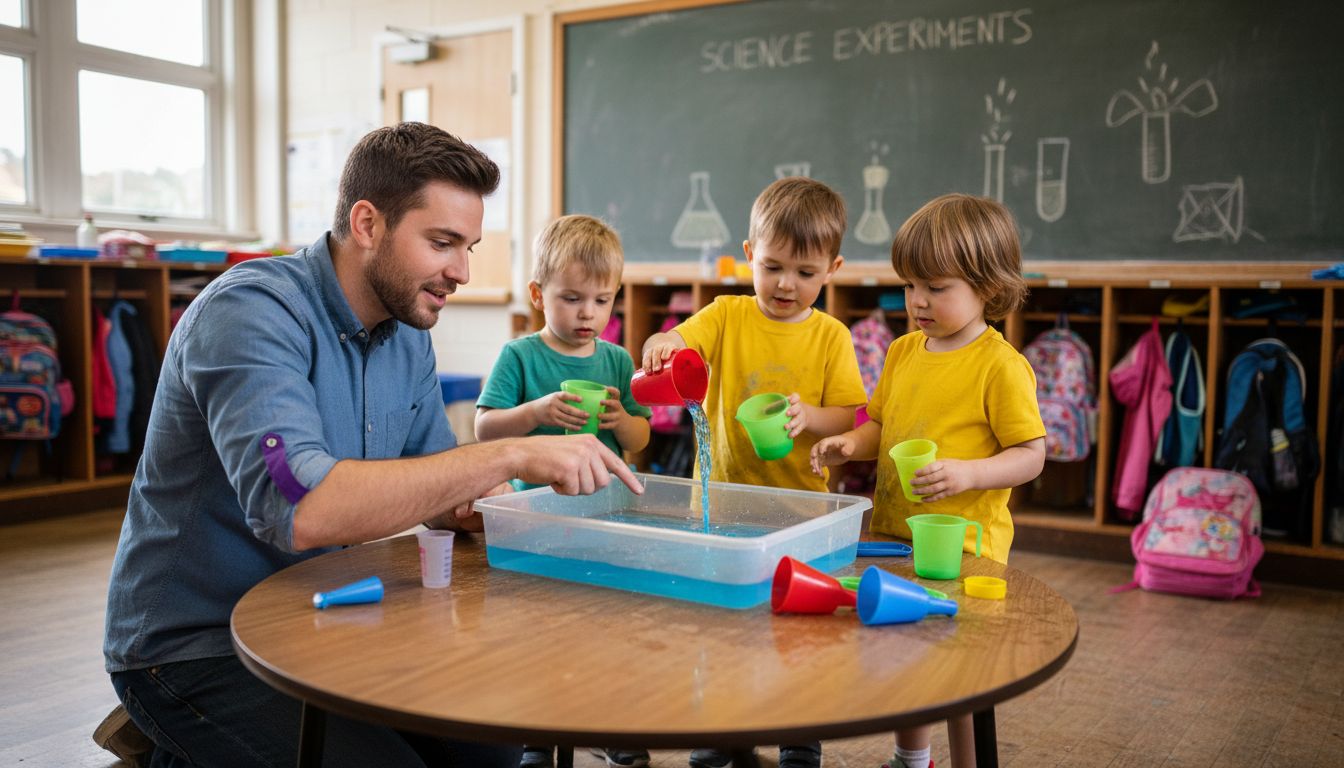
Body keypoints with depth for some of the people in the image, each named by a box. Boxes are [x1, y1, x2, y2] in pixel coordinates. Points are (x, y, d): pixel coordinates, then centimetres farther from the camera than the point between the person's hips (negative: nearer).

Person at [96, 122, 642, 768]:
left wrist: (500, 503, -15)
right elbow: (297, 507, -38)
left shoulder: (407, 334, 4)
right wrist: (507, 455, -37)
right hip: (194, 648, -8)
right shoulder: (251, 311, -22)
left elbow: (433, 491, 9)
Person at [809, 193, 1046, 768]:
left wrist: (966, 473, -26)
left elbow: (1031, 456, -12)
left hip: (962, 545, -7)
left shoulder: (1001, 366, -13)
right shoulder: (903, 352, 7)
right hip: (891, 532, 7)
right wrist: (851, 445, -4)